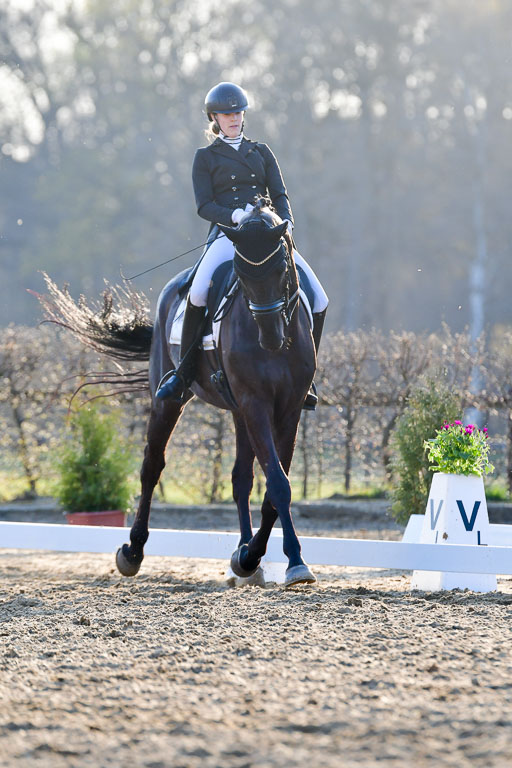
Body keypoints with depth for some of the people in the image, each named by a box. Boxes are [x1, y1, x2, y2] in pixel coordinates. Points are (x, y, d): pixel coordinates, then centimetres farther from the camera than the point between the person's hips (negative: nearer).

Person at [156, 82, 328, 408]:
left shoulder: (261, 152, 21)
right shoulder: (205, 158, 12)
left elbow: (280, 195, 14)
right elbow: (204, 205, 2)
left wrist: (286, 223, -8)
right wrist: (234, 215, -18)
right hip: (227, 234, -3)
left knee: (319, 299, -11)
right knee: (199, 292, -33)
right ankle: (184, 372, -18)